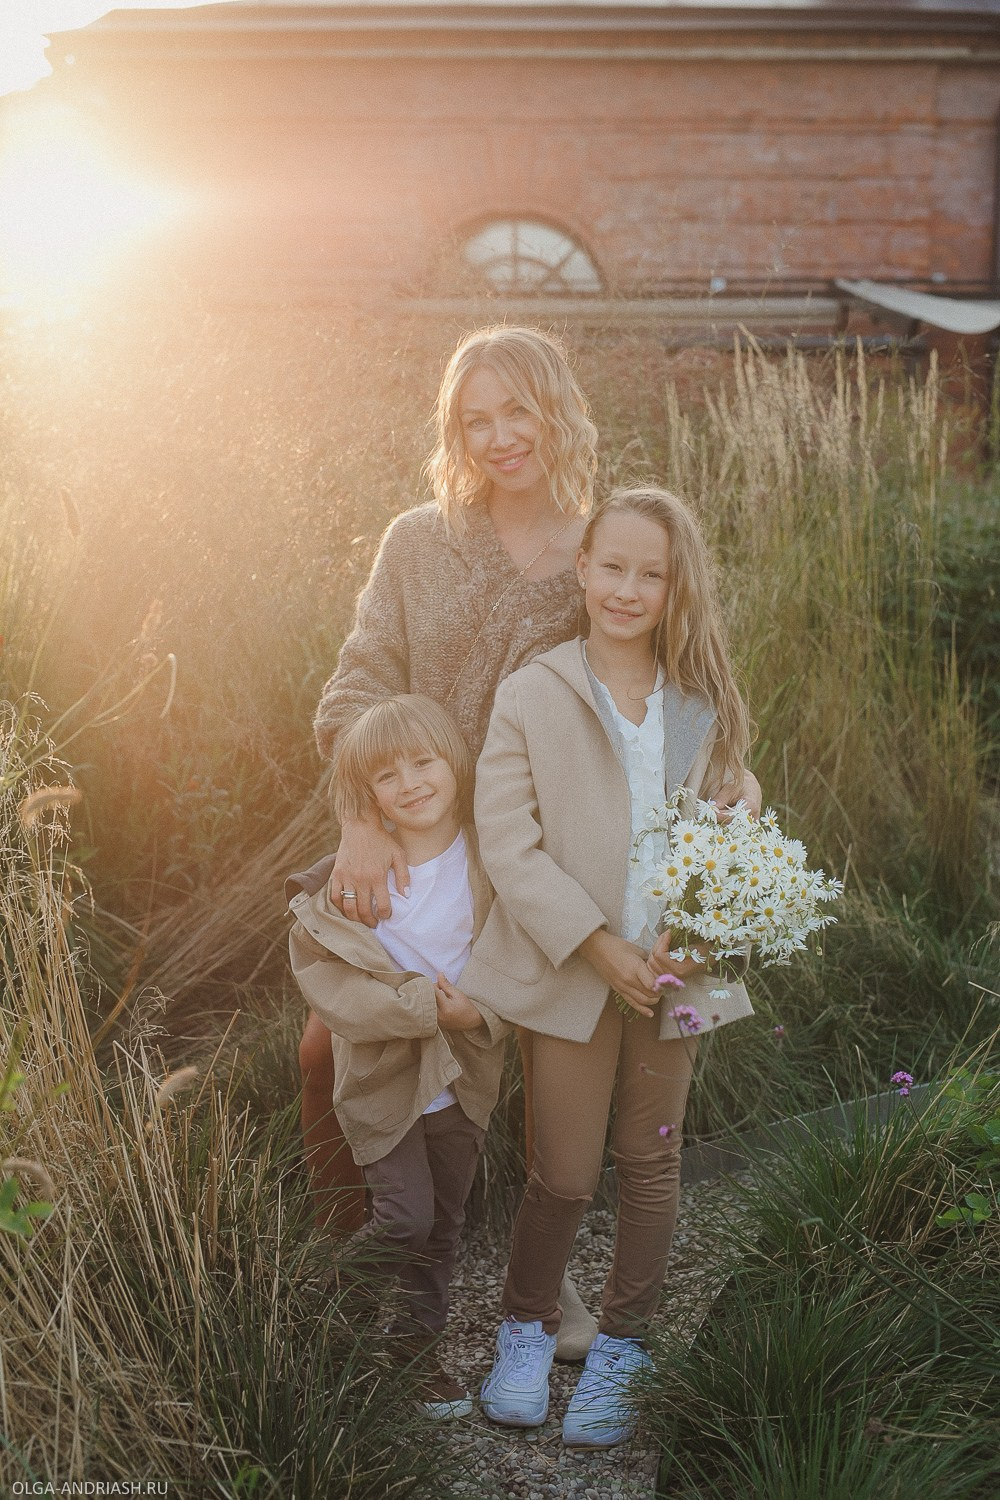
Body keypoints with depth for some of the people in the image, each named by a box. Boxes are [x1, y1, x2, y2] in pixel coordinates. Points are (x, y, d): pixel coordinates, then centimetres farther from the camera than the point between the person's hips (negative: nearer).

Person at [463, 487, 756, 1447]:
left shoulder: (705, 703, 2)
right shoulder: (531, 696, -6)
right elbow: (507, 843, -10)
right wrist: (597, 945, -16)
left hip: (674, 973, 3)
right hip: (572, 973, -2)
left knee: (650, 1163, 14)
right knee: (564, 1174, 5)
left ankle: (620, 1347, 33)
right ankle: (526, 1326, 32)